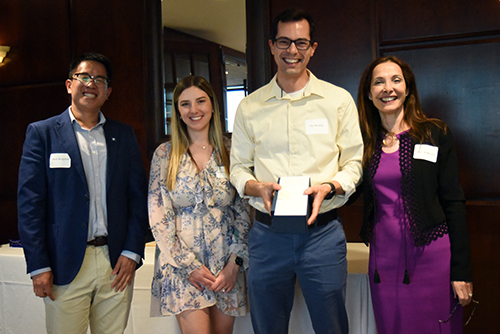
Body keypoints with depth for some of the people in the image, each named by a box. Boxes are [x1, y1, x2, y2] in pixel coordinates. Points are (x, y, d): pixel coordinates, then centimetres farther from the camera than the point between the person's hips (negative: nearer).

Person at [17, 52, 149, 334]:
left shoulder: (124, 135, 10)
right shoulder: (42, 133, 3)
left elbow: (139, 196, 7)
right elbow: (30, 202, -2)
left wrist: (132, 252, -3)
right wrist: (39, 266, -9)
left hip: (117, 264, 2)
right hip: (65, 267, -2)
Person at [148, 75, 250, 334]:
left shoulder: (230, 152, 4)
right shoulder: (165, 154, 2)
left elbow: (244, 211, 4)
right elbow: (158, 216, -2)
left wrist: (235, 263, -5)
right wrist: (189, 265, -8)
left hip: (227, 267, 2)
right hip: (181, 264, -1)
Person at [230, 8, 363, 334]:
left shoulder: (339, 100, 3)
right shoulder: (250, 106, 7)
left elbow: (354, 162, 5)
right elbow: (238, 167, 10)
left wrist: (328, 187, -15)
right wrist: (258, 188, -11)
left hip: (323, 231, -1)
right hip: (267, 233, 2)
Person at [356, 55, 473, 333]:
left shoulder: (435, 134, -1)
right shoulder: (366, 143, 6)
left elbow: (454, 203, -4)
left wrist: (461, 270, -7)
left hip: (431, 255, -2)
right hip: (384, 258, 3)